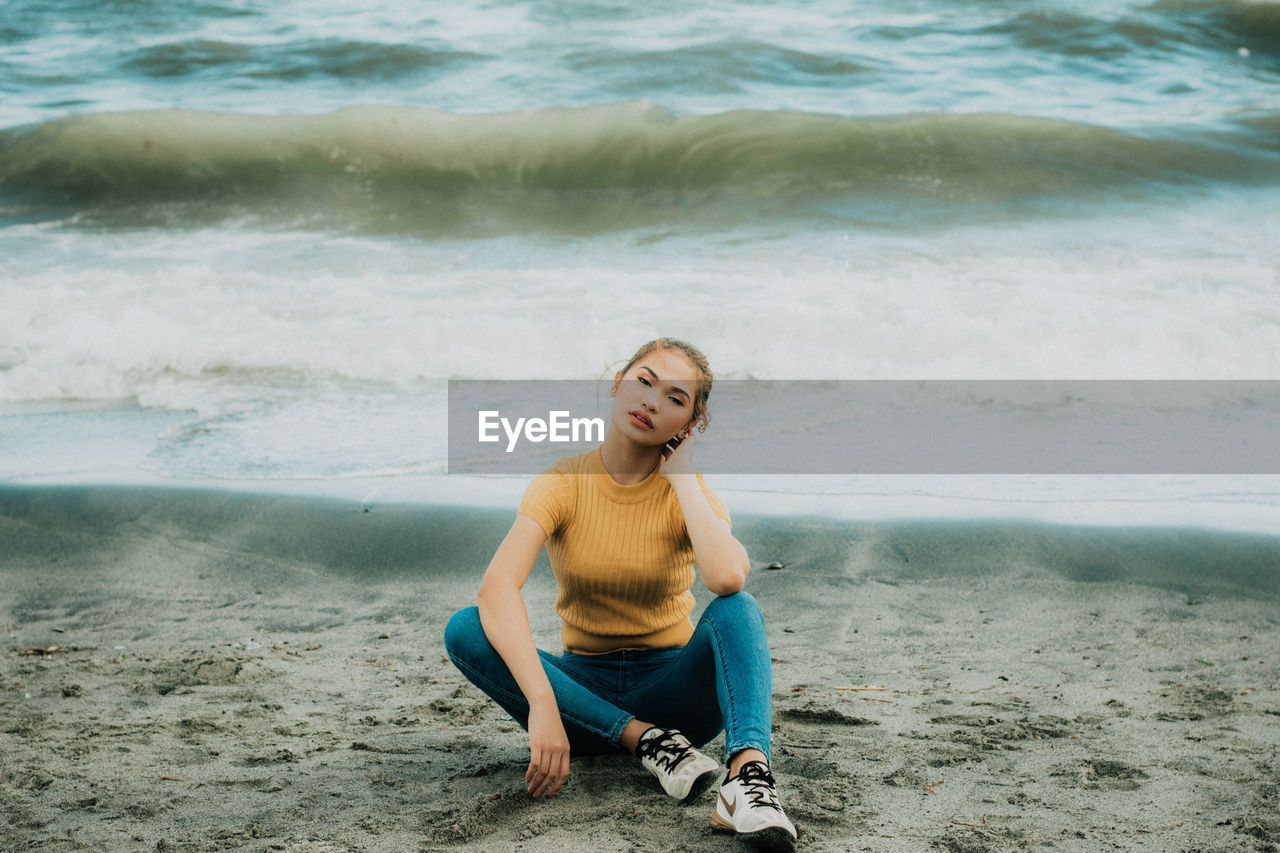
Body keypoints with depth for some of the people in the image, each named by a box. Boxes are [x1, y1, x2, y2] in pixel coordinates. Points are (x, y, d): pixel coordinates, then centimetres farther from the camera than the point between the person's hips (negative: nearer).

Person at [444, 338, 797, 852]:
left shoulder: (689, 490, -7)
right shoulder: (563, 483, -8)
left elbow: (727, 577, -32)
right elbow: (497, 588, -26)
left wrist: (680, 473, -19)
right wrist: (542, 705, -39)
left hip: (669, 689, -1)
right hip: (585, 688, 1)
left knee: (737, 610, -28)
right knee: (465, 630, -25)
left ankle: (749, 773, -49)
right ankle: (647, 741, -26)